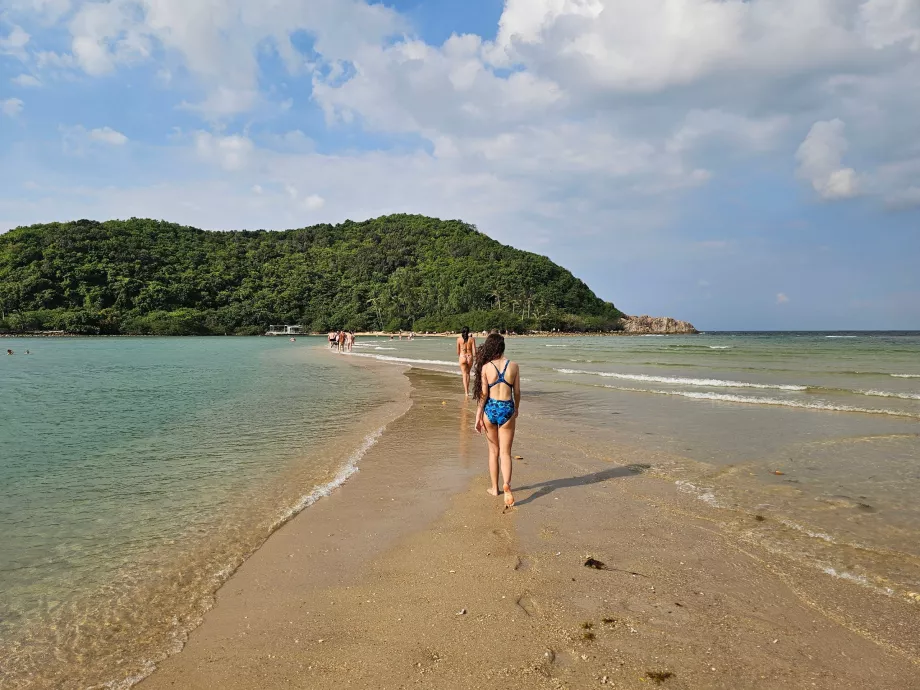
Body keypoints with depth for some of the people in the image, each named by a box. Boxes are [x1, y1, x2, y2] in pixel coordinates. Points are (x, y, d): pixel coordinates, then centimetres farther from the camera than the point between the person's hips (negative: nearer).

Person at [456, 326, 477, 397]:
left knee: (464, 375, 1)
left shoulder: (459, 339, -2)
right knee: (468, 373, 21)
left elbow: (458, 351, 4)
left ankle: (466, 392, -8)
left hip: (462, 357, -1)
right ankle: (467, 389, 31)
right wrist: (475, 358, 4)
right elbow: (474, 350, -5)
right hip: (470, 357, 1)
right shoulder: (472, 339, -2)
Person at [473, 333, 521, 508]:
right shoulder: (513, 366, -2)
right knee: (505, 453, 5)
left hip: (490, 409, 0)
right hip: (507, 410, 0)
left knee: (493, 450, 16)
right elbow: (517, 392, 5)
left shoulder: (486, 367, -6)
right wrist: (516, 410, 21)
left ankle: (494, 488, 25)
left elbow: (483, 394, -6)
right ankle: (506, 484, -18)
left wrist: (478, 417, 1)